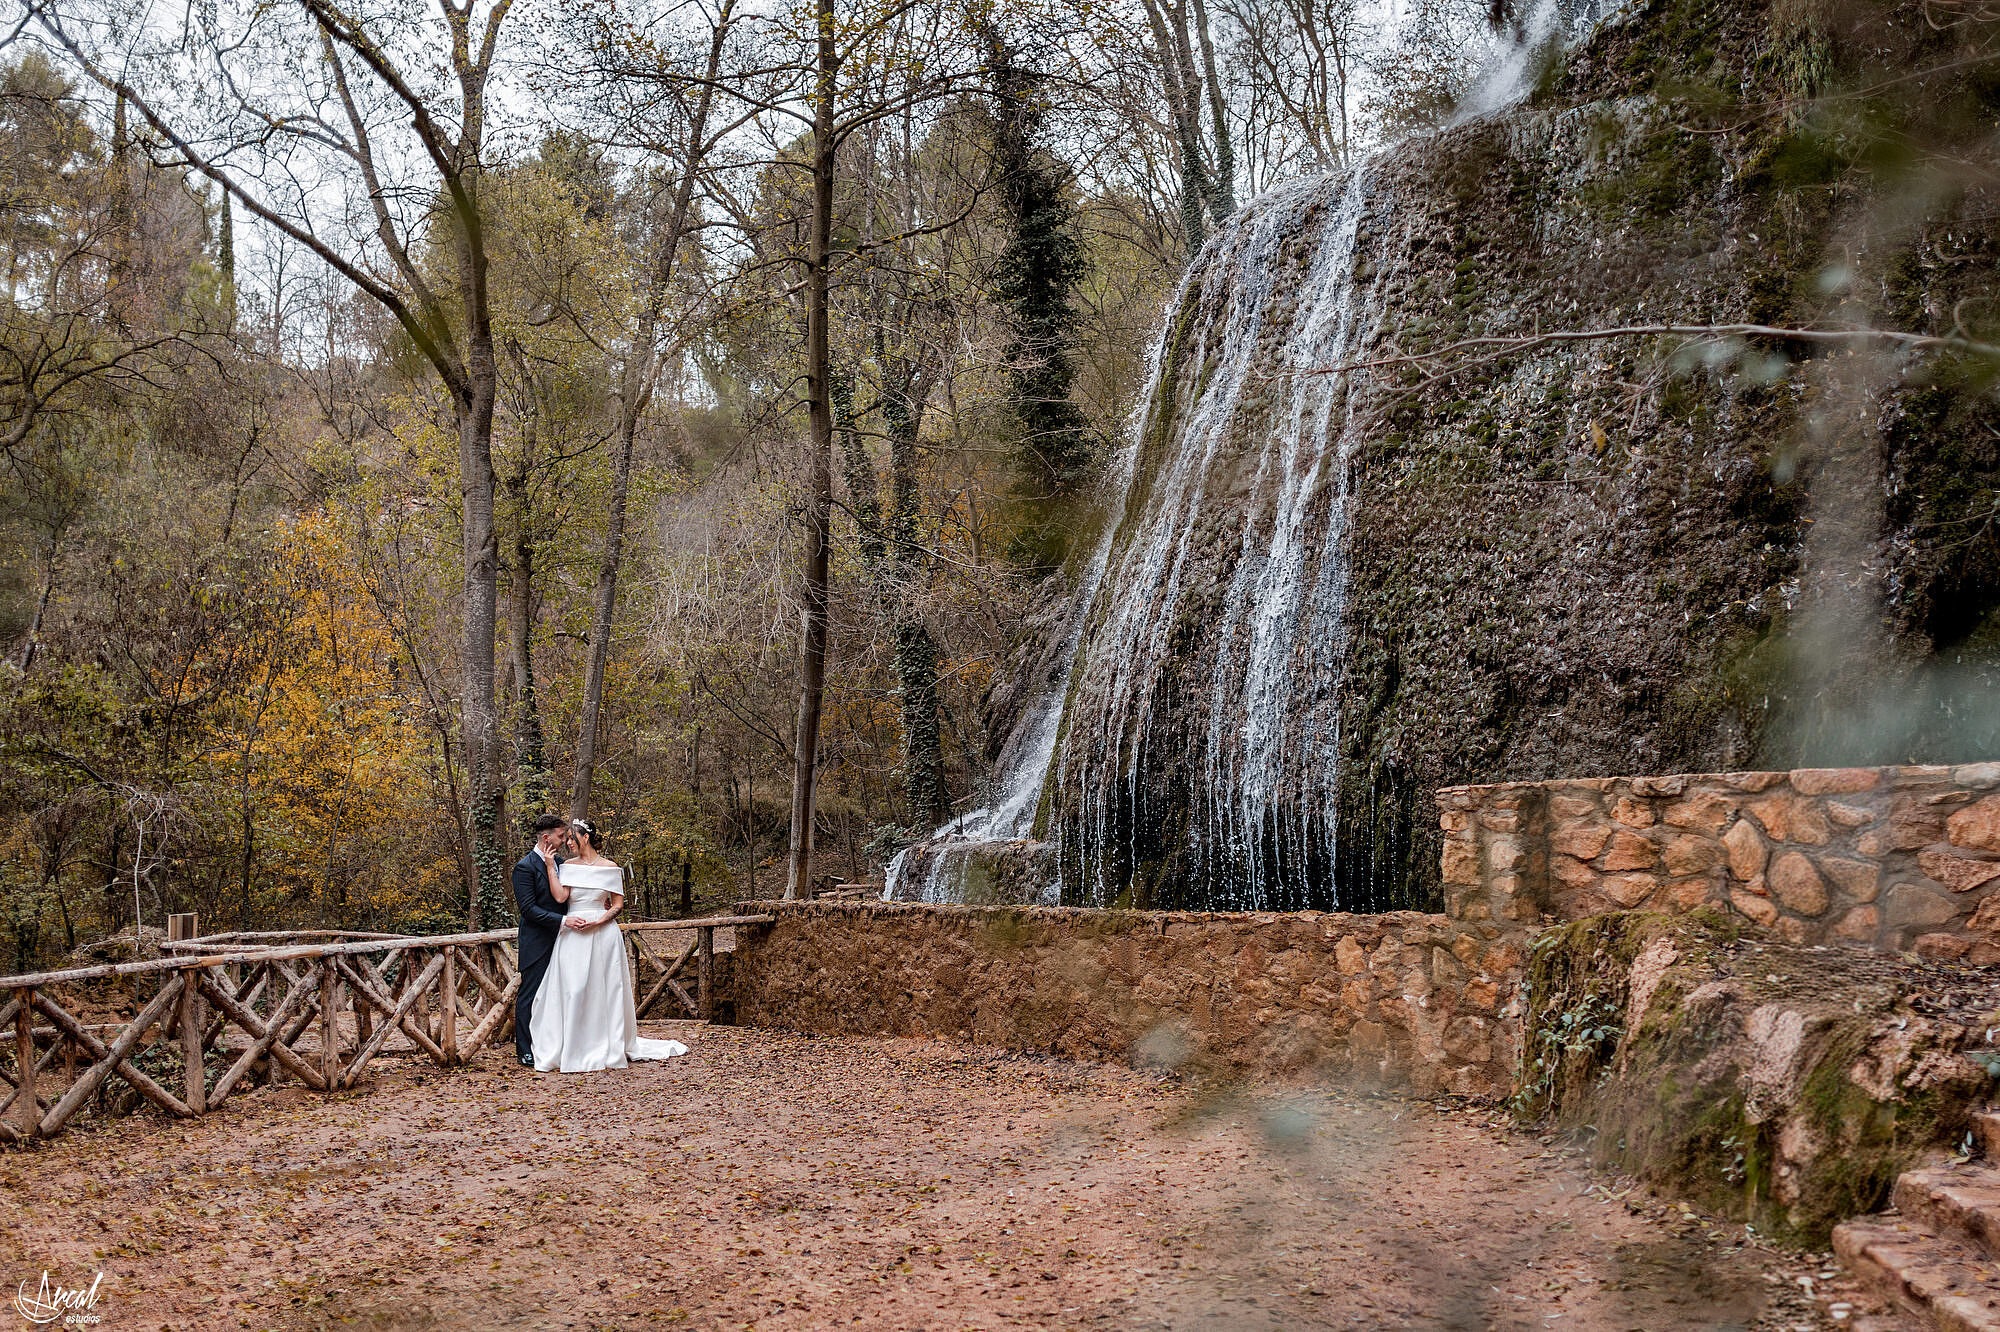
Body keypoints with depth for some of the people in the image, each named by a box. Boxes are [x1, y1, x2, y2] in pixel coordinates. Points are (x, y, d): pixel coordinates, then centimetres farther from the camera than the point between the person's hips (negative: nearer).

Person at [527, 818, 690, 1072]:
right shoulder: (568, 866, 7)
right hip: (572, 934, 2)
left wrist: (600, 920, -13)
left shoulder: (610, 868, 1)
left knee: (604, 989, 1)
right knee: (571, 990, -2)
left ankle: (608, 1048, 10)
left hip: (602, 934, -2)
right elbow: (560, 897, -7)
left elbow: (618, 903, 3)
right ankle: (571, 1050, 5)